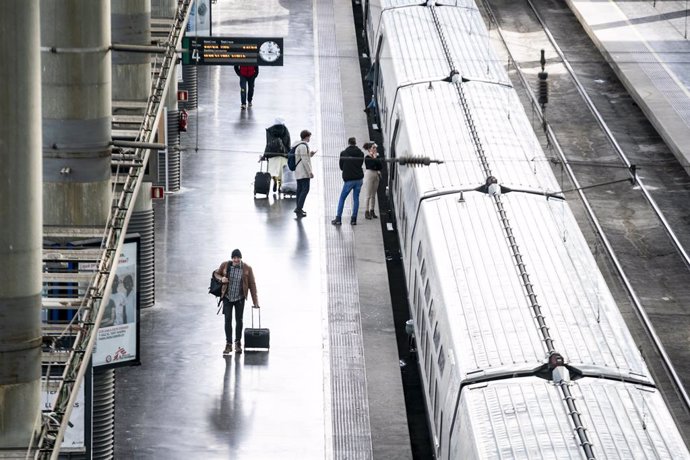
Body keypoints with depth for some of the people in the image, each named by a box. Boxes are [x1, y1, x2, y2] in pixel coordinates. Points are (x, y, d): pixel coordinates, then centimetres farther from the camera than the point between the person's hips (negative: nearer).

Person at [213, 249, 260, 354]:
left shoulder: (247, 269, -9)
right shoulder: (225, 265, -7)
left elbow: (252, 285, -4)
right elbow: (216, 273, 11)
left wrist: (255, 301, -5)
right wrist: (221, 278, -13)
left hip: (240, 298, 0)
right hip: (227, 297, 0)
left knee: (239, 320, 8)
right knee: (228, 320, -5)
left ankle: (238, 343, 22)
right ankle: (228, 344, -2)